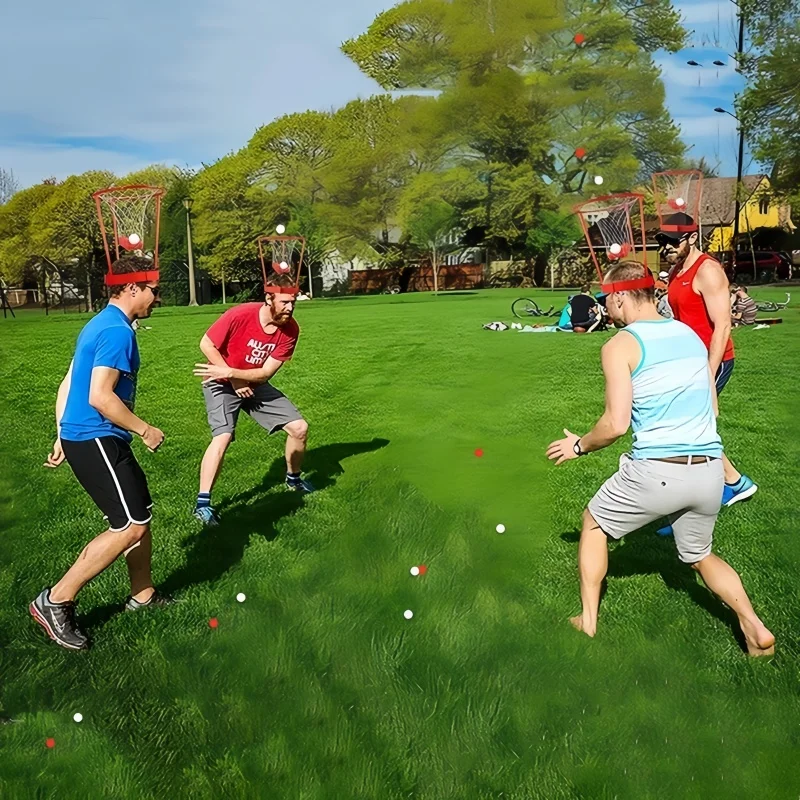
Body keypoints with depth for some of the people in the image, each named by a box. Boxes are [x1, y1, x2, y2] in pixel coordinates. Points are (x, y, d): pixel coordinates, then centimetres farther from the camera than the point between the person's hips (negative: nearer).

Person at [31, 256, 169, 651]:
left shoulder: (99, 325, 15)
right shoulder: (117, 331, -16)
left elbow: (67, 385, 19)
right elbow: (100, 397, -23)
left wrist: (63, 437, 22)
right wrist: (145, 430, -13)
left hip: (79, 436, 10)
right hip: (95, 440, -10)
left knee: (141, 515, 16)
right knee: (130, 528, -10)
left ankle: (142, 594, 29)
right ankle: (55, 601, 0)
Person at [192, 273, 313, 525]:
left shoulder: (290, 329, -16)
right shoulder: (240, 315, -27)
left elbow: (266, 372, -16)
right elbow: (207, 345, -15)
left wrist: (229, 372, -27)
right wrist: (233, 380, -18)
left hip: (255, 385, 5)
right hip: (222, 384, -4)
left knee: (300, 427, -1)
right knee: (223, 437, -25)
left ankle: (294, 478, 26)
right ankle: (202, 503, -14)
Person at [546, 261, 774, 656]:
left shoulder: (620, 345, -7)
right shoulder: (691, 334, 12)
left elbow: (616, 424, -14)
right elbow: (711, 408, 16)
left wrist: (579, 445, 3)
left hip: (656, 471, -6)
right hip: (710, 471, 6)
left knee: (593, 523, 21)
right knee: (699, 555, 30)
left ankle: (587, 623, 24)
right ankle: (755, 629, 16)